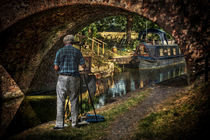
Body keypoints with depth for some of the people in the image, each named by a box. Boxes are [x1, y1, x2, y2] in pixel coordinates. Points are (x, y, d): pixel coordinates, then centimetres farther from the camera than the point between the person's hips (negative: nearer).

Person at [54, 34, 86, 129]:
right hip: (74, 78, 2)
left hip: (63, 78, -2)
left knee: (61, 102, -1)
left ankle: (59, 124, -5)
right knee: (74, 101, 12)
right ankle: (74, 122, 15)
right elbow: (83, 66, 6)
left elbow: (56, 68, -2)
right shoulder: (77, 51, 5)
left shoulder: (60, 51, 0)